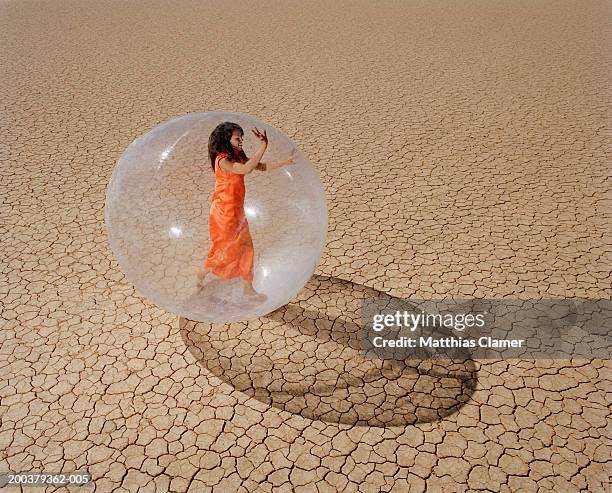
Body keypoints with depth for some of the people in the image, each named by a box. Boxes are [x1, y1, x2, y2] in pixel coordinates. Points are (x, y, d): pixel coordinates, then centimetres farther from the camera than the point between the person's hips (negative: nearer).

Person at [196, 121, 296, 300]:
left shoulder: (237, 156, 4)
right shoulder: (222, 160, -23)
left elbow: (262, 166, 6)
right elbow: (246, 169, -37)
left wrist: (286, 162, -3)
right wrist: (263, 146, -38)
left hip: (237, 210, 8)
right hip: (224, 211, -8)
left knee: (245, 247, 13)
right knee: (225, 249, 8)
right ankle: (203, 272, 33)